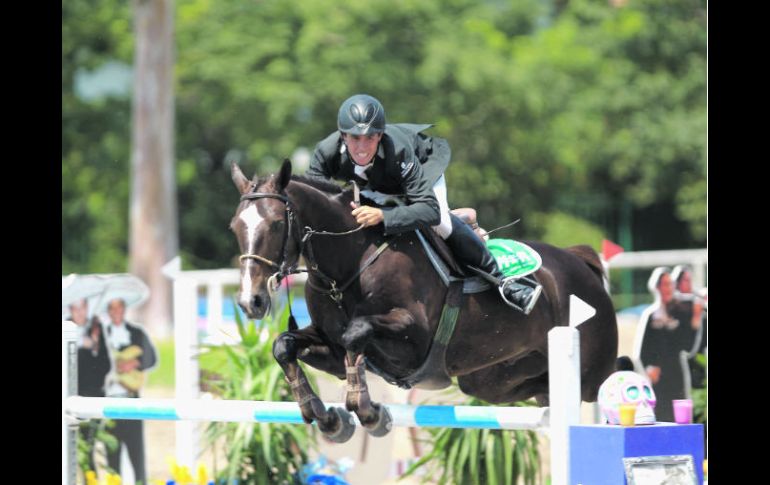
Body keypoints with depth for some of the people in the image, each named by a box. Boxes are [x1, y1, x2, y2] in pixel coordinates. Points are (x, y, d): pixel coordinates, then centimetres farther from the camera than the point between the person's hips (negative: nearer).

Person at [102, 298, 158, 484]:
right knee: (112, 448, 3)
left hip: (131, 395, -1)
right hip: (109, 397, 1)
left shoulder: (137, 333, 8)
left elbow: (151, 358, 8)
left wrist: (134, 364, -8)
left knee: (136, 446, -2)